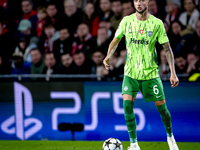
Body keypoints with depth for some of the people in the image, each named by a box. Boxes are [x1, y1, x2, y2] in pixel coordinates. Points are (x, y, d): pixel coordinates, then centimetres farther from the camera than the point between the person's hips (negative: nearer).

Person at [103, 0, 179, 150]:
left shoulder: (157, 23, -7)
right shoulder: (126, 21, -3)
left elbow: (167, 48, -5)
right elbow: (116, 41, 11)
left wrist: (173, 73, -10)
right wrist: (108, 56, -6)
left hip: (151, 72, -1)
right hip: (130, 72, 1)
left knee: (161, 106, 4)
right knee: (127, 105, -14)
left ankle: (170, 137, 31)